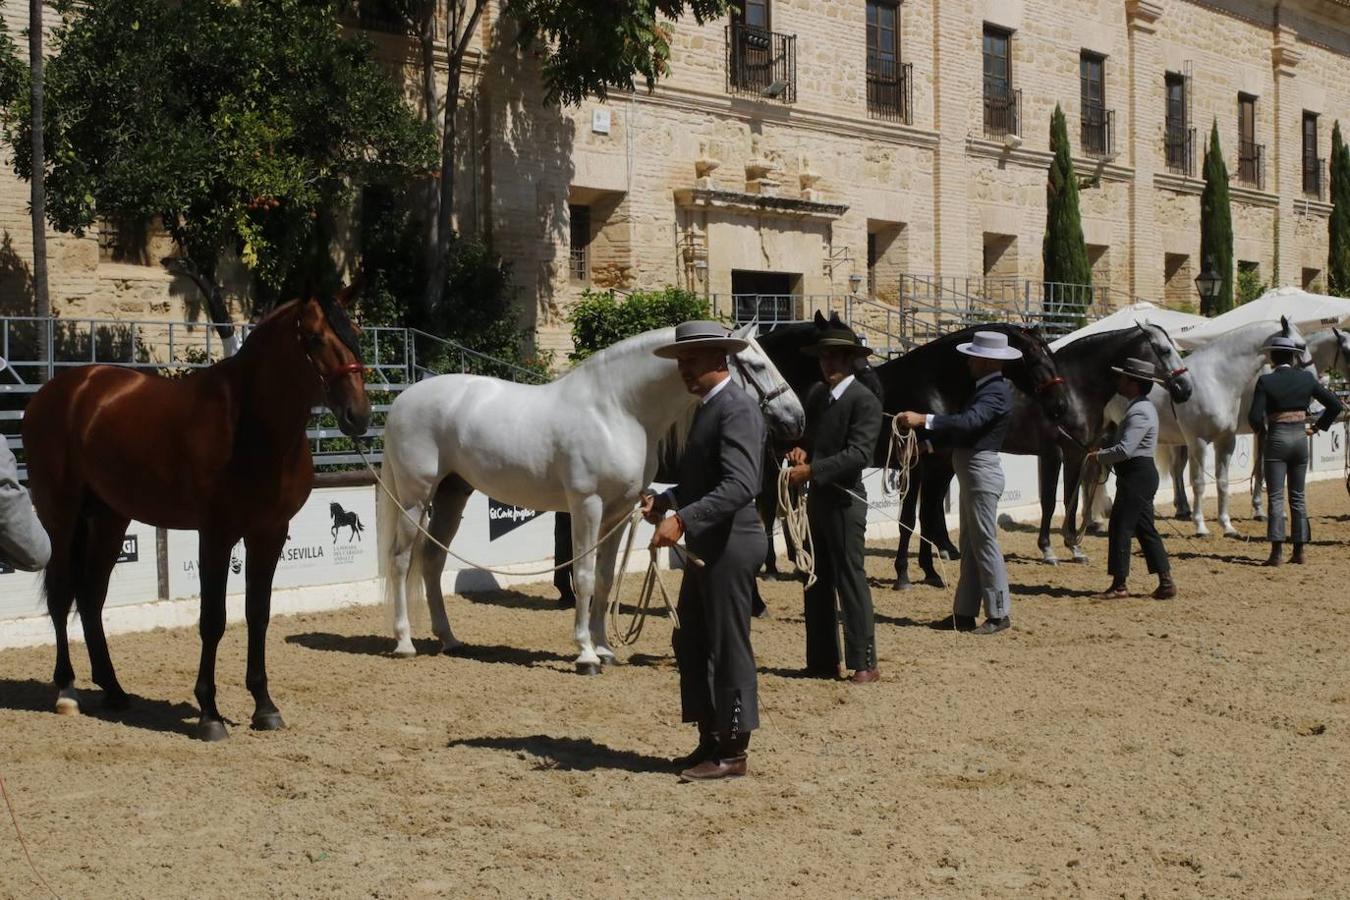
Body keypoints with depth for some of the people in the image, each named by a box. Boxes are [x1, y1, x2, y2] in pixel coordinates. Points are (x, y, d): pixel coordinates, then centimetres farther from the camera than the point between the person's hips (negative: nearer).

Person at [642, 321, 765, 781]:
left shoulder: (737, 409, -17)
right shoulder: (707, 408, 15)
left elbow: (740, 486, -28)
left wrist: (681, 519, -34)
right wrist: (664, 501, 4)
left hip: (730, 545, -10)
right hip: (704, 547, 10)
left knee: (728, 649, -2)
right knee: (692, 644, 15)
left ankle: (732, 753, 7)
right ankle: (710, 742, 24)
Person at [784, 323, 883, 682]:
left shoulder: (864, 401, -13)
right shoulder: (816, 394, 11)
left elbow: (858, 454, -22)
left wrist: (811, 470, -26)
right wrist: (801, 450, -2)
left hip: (844, 501, -8)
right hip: (816, 498, 8)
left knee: (850, 581, -4)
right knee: (817, 583, 11)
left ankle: (865, 663, 2)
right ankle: (822, 661, 19)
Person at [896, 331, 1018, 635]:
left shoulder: (996, 392, -16)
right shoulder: (985, 389, 16)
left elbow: (968, 421, -31)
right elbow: (962, 426, 20)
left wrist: (923, 419, -35)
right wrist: (929, 443, 11)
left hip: (981, 471, -10)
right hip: (971, 473, 10)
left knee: (984, 542, -6)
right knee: (970, 544, 12)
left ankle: (999, 614, -1)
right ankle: (965, 612, 18)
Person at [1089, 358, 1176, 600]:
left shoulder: (1140, 412, -19)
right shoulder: (1141, 407, 15)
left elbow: (1125, 450, -26)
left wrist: (1099, 457, -12)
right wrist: (1104, 452, 8)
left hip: (1136, 476, -10)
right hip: (1139, 474, 10)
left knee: (1120, 527, -5)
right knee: (1145, 529, 12)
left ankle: (1119, 584, 0)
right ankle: (1166, 581, 13)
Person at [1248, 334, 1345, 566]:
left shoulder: (1265, 381, -11)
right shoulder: (1307, 378, 1)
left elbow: (1255, 417, -16)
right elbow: (1335, 405, 3)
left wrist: (1260, 429, 4)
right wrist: (1319, 427, 11)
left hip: (1276, 441, -4)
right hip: (1301, 439, 4)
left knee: (1275, 497, -2)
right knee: (1298, 496, 12)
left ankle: (1277, 552, -7)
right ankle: (1299, 551, 13)